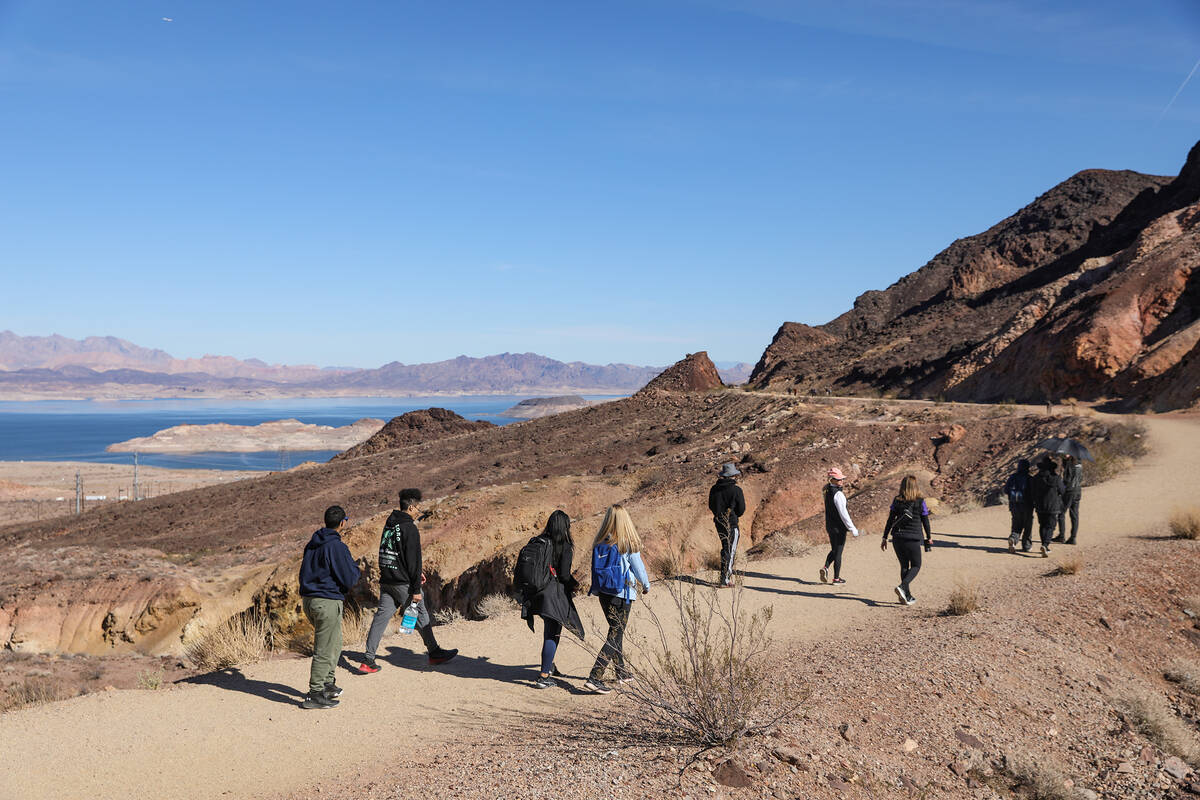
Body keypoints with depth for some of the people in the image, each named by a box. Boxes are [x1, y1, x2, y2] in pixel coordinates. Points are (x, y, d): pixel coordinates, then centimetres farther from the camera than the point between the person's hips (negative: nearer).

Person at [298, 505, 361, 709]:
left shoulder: (312, 544, 11)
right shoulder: (337, 547, -16)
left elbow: (304, 572, 22)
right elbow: (350, 580, -14)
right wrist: (356, 568, 5)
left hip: (308, 600, 9)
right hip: (328, 602, -9)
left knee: (334, 644, 22)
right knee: (325, 650, -1)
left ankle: (327, 684, 28)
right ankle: (315, 695, 2)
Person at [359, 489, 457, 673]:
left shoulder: (388, 525, 13)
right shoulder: (409, 528, -14)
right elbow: (413, 559, -16)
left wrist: (417, 572, 26)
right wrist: (416, 589, -14)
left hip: (385, 580, 8)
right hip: (402, 582, -7)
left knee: (382, 616, 6)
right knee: (421, 615, 7)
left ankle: (368, 659, 0)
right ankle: (434, 652, 18)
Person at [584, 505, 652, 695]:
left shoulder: (599, 543, -1)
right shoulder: (628, 544, -14)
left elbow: (595, 568, 8)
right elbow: (639, 568, -4)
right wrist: (646, 585, 14)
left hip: (603, 593, 6)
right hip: (622, 594, -6)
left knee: (616, 631, 21)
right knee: (615, 635, -1)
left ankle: (622, 672, 35)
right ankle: (595, 677, -11)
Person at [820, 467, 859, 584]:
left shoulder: (827, 490, 4)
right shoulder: (838, 494, -21)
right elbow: (843, 513, -21)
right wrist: (852, 528, -17)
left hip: (829, 526, 8)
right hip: (839, 527, -8)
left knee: (834, 550, 20)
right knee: (838, 552, 3)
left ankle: (825, 567, 0)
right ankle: (836, 578, 10)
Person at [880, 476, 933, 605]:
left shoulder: (897, 501, 0)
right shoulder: (920, 502, -6)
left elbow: (890, 520, 1)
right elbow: (925, 521, 1)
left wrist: (885, 538, 6)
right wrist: (929, 537, 16)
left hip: (897, 538, 3)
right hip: (913, 539, -3)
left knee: (904, 566, 15)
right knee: (916, 566, 10)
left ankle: (907, 597, 16)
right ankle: (902, 586, -14)